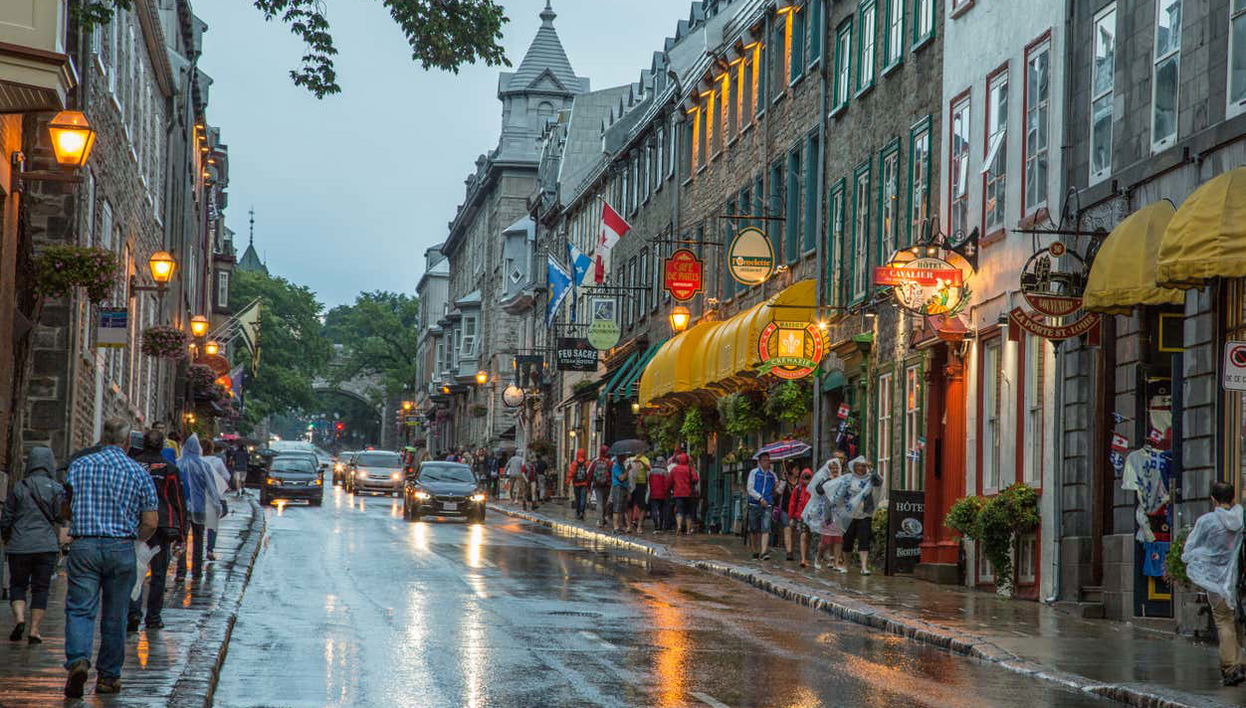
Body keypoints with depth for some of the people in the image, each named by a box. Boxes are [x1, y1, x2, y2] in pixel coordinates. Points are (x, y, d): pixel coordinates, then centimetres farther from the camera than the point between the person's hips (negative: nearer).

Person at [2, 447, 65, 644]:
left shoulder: (18, 488, 2)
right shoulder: (56, 489, 0)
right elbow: (59, 520, -4)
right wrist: (58, 545, 9)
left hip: (19, 546, 0)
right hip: (46, 546, 0)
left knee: (17, 585, 13)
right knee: (40, 589, 6)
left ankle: (19, 619, -9)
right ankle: (34, 631, 2)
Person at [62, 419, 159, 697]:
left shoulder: (79, 466, 3)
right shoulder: (139, 473, 2)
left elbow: (65, 509, 7)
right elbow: (150, 523, 0)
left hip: (83, 546, 0)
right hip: (121, 549, 0)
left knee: (80, 609, 0)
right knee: (114, 616, 10)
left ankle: (78, 659, -24)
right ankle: (108, 676, 17)